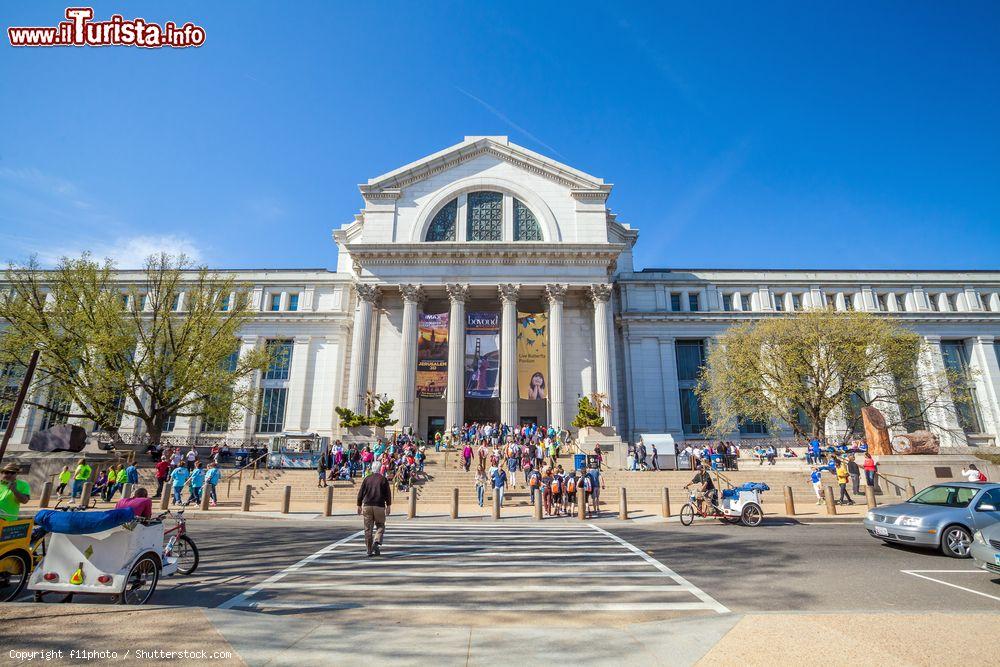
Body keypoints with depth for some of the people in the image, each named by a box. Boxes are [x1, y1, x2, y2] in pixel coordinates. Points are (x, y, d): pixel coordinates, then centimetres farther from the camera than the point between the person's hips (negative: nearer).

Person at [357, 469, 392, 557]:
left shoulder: (367, 479, 6)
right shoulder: (384, 480, 0)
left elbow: (360, 493, 7)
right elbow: (388, 494, -1)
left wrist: (359, 505, 14)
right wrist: (388, 506, 6)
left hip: (367, 506, 2)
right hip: (379, 506, -2)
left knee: (368, 528, 8)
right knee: (380, 526, 12)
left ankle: (369, 550, 10)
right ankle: (376, 542, -12)